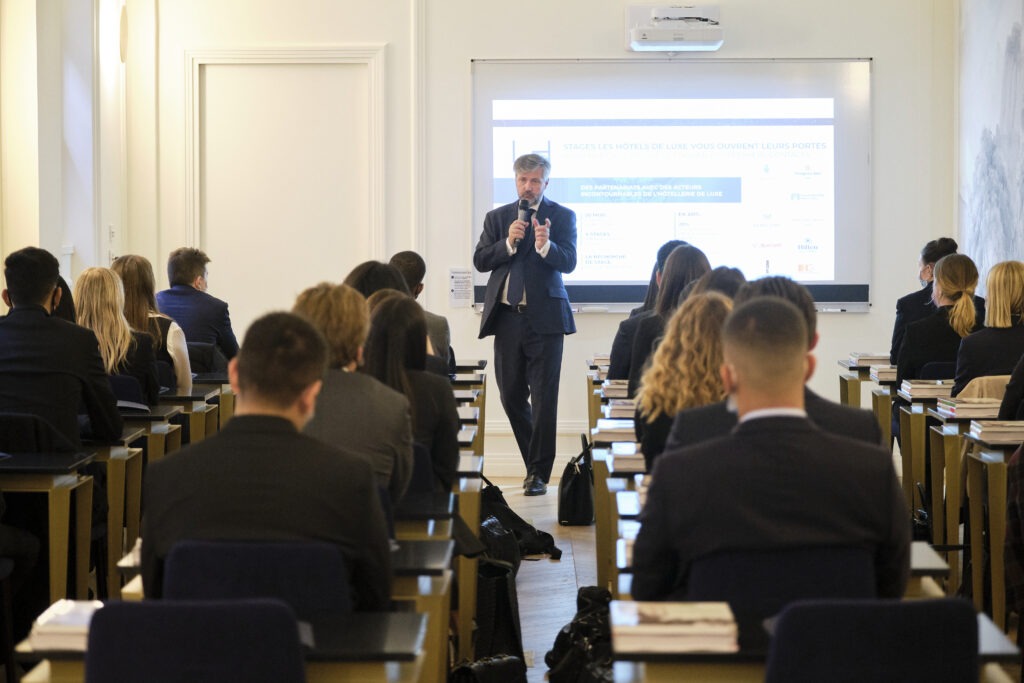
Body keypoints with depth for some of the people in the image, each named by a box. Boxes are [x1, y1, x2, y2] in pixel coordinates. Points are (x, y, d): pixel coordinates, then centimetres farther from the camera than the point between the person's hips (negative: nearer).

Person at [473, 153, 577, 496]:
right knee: (511, 397, 10)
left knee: (543, 399, -5)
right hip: (507, 317, 4)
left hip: (544, 317, -4)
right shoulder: (497, 217, 11)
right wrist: (509, 242, -14)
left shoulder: (562, 216, 2)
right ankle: (535, 460, 26)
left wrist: (545, 245, -30)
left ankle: (539, 473, 0)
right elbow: (480, 260, 2)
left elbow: (568, 262, -10)